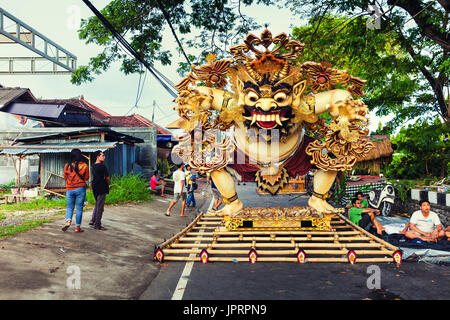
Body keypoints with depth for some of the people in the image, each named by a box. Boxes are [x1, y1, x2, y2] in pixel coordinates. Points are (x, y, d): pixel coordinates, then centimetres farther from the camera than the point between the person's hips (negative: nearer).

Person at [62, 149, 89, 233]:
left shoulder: (67, 165, 0)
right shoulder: (84, 165, -5)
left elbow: (65, 177, 10)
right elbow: (86, 178, 3)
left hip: (69, 189, 2)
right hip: (80, 188, -1)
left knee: (69, 207, 12)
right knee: (79, 208, 4)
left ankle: (68, 221, -12)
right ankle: (78, 227, 7)